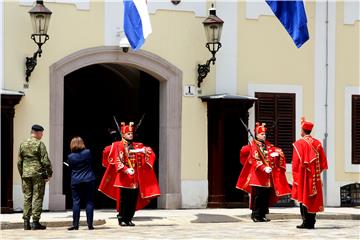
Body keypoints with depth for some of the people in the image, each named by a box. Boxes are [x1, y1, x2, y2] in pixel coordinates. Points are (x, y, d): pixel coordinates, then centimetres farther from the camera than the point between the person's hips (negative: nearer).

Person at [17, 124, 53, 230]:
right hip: (38, 174, -5)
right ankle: (35, 222, -4)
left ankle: (26, 222, 5)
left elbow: (19, 162, 14)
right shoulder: (39, 144, -8)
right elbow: (45, 161, -11)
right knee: (37, 197, -2)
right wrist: (49, 173, -2)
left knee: (27, 197, 8)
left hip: (26, 174, 5)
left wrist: (22, 174, 21)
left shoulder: (23, 144, 10)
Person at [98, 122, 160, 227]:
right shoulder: (118, 146, -1)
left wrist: (141, 150, -16)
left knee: (133, 200, 3)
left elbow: (149, 151, 4)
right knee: (123, 199, -4)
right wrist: (126, 170, -26)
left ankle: (129, 219, 11)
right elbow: (118, 160, -11)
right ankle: (122, 219, 3)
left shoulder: (137, 146, 14)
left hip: (135, 179, 4)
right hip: (124, 177, -4)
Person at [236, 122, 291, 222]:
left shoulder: (267, 145, 14)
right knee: (258, 195, -7)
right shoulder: (253, 145, -5)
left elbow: (278, 151, 12)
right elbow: (255, 160, -15)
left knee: (266, 196, 6)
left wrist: (276, 153, -12)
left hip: (268, 176, 6)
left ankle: (263, 215, 12)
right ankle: (255, 215, -1)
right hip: (257, 176, -6)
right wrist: (264, 168, -27)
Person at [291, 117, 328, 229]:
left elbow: (296, 162, -11)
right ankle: (311, 223, 9)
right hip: (315, 177, 5)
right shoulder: (317, 143, 5)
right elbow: (323, 161, 9)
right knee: (313, 199, 8)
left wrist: (295, 176, -4)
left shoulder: (299, 143, -10)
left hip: (303, 176, -5)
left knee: (304, 198, -1)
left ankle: (306, 222, -5)